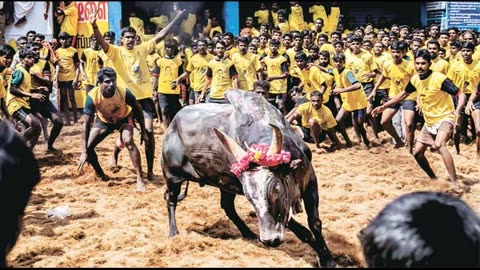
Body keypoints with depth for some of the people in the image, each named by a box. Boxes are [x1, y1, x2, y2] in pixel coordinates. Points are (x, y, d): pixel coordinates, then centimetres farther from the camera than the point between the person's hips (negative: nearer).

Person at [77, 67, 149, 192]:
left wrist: (143, 132, -11)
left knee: (128, 141, -29)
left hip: (124, 118, -2)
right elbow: (86, 124, -30)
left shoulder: (124, 92, -35)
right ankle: (101, 175, 16)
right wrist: (84, 152, -34)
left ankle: (140, 179, -22)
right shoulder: (93, 96, -34)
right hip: (104, 120, 2)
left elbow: (138, 109, -14)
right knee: (89, 147, -10)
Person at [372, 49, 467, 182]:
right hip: (429, 121, 8)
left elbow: (461, 94, -22)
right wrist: (384, 106, 17)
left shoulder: (439, 79, -22)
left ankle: (455, 182, -35)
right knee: (417, 153, 10)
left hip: (445, 117, -8)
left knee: (439, 144, -35)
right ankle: (434, 179, 31)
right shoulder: (415, 79, -2)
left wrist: (457, 111, -41)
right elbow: (404, 94, 18)